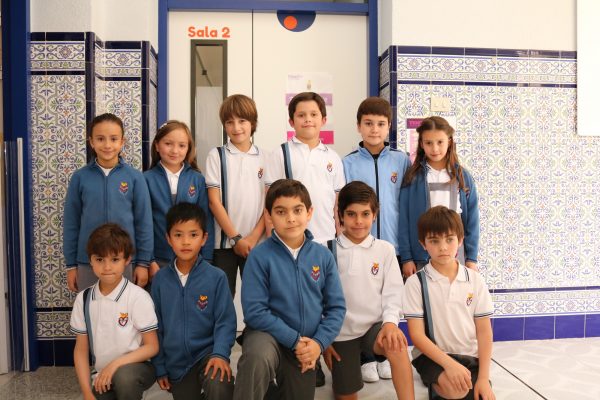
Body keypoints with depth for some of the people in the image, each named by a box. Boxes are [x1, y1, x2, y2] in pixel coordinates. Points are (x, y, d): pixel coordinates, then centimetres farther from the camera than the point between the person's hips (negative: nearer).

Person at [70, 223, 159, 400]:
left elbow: (152, 346, -10)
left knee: (123, 376, -35)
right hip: (101, 375, 4)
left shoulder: (138, 297, -14)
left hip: (135, 369, -4)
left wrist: (116, 364, -21)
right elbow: (81, 349, 4)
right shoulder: (83, 299, -1)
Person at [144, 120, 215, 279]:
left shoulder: (198, 179, -1)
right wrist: (148, 260, -5)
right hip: (159, 260, -1)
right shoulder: (147, 179, -5)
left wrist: (206, 259, -2)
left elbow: (206, 220, 1)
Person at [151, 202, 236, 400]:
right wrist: (159, 366, 5)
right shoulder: (160, 279, -3)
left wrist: (220, 353, -24)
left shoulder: (216, 277, -10)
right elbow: (156, 325, 4)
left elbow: (225, 321, -8)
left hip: (207, 352, -3)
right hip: (175, 361, 3)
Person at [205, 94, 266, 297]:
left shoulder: (263, 157, 6)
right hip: (225, 241, -1)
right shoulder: (217, 155, 0)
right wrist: (236, 238, -8)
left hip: (256, 242, 2)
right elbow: (214, 201, -4)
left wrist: (254, 237, -8)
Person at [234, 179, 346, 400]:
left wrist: (318, 342, -15)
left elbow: (336, 306, -2)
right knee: (258, 357, -38)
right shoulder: (260, 255, -16)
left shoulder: (323, 255, -5)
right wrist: (295, 340, -19)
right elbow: (255, 311, -18)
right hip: (268, 333, -4)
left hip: (307, 344, 4)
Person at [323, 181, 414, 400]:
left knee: (397, 345, -33)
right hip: (340, 331, 1)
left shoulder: (385, 249, -2)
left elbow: (393, 292, -3)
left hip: (375, 325, 0)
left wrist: (390, 322, -21)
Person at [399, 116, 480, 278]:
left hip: (456, 256, 2)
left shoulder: (463, 177, 3)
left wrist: (471, 257, 0)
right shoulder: (412, 177, -2)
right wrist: (406, 258, -6)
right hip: (421, 256, -1)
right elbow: (404, 219, -3)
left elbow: (472, 219, 4)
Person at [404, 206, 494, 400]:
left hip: (470, 356, 3)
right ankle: (436, 381, 3)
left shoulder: (475, 280, 0)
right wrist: (449, 363, -23)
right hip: (432, 355, -3)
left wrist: (484, 377, -8)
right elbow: (417, 334, -10)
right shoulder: (416, 282, -9)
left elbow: (484, 330, 1)